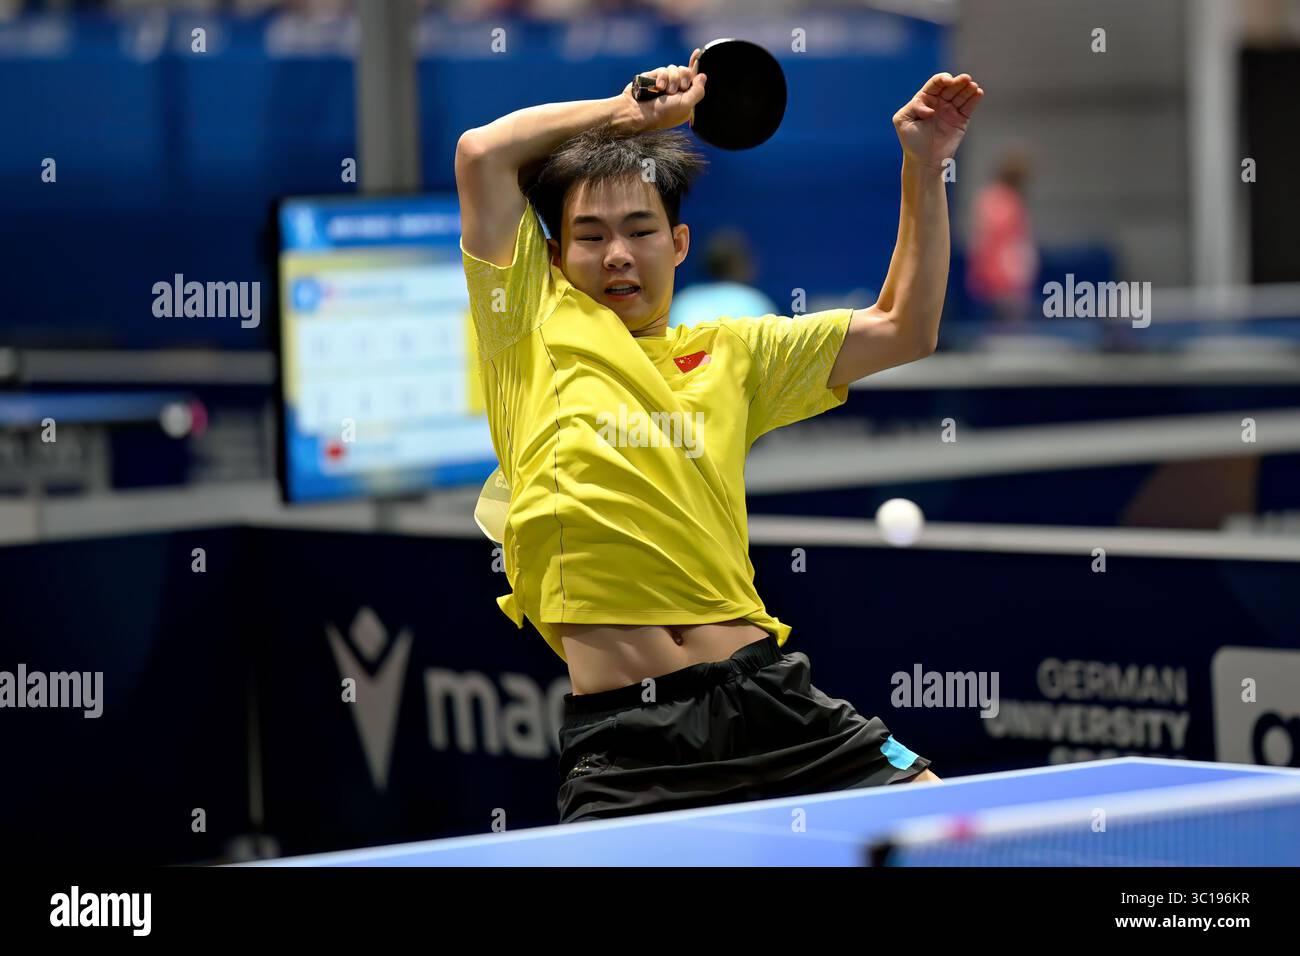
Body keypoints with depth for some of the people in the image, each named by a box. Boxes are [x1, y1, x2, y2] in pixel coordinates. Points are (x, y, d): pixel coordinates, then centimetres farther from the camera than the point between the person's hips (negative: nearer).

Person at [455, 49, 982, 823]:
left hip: (765, 699, 3)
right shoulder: (536, 330, 13)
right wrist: (628, 110, 18)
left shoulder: (729, 354, 23)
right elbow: (482, 154, 8)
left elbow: (902, 330, 26)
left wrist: (925, 168, 20)